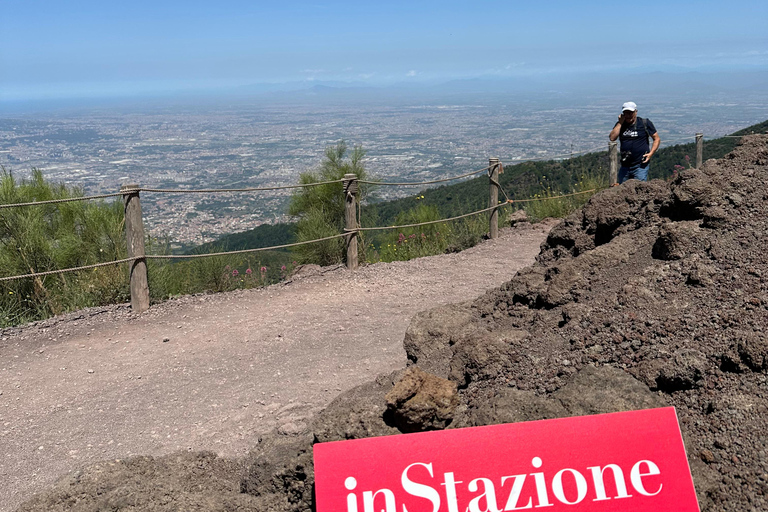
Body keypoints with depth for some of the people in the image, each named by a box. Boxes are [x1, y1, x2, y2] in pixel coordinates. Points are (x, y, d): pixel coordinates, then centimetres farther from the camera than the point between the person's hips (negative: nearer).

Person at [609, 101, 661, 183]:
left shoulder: (645, 123, 1)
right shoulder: (620, 124, 9)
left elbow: (657, 139, 4)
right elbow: (612, 138, -6)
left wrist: (650, 153, -10)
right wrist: (620, 123, -7)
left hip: (640, 165, -4)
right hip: (625, 166, 4)